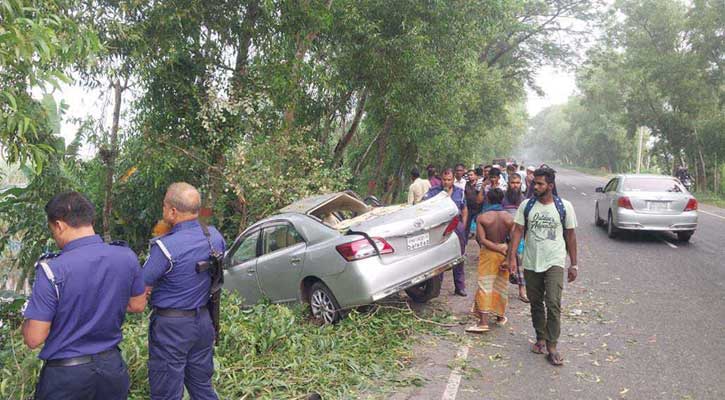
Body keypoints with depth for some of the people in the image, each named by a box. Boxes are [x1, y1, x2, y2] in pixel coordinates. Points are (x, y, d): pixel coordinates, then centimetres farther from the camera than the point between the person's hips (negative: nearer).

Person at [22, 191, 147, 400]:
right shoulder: (127, 257, -9)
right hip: (112, 366, 4)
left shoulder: (52, 270, -21)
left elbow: (34, 338, -16)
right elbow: (137, 305, 6)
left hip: (67, 373, -3)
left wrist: (27, 316, 4)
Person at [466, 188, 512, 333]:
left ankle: (483, 322, -9)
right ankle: (500, 317, 31)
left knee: (485, 286, -3)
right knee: (501, 286, 17)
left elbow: (482, 240, -16)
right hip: (504, 253, 3)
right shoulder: (509, 218, -3)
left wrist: (497, 248, -14)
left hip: (488, 253, -3)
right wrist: (506, 254, -2)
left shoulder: (482, 217, -10)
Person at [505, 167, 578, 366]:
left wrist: (573, 264, 3)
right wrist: (512, 256, -10)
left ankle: (552, 346, -5)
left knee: (553, 304, -12)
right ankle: (541, 338, 29)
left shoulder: (564, 206, -3)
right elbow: (518, 231, 0)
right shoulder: (526, 205, 1)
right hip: (531, 263, 3)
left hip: (554, 263, -3)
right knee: (536, 303, 13)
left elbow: (570, 235, 3)